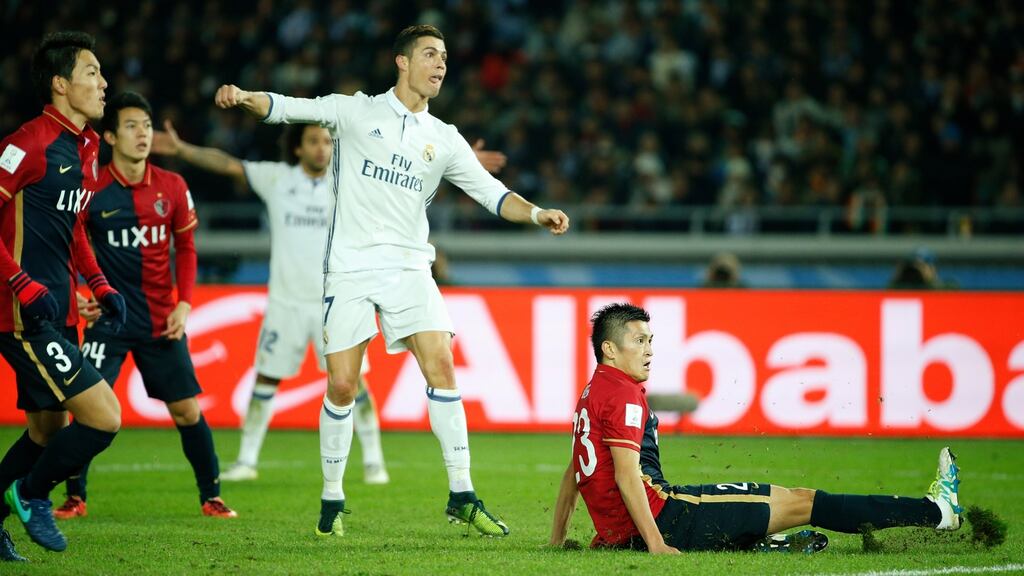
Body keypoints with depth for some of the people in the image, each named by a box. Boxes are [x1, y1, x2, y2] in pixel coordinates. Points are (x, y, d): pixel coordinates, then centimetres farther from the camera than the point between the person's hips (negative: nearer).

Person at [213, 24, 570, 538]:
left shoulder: (444, 140, 12)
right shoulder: (356, 112, 4)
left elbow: (491, 192, 10)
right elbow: (286, 108, -2)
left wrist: (537, 214, -9)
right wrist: (245, 98, -23)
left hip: (408, 267, 2)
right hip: (350, 268, -2)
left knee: (441, 367, -12)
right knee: (341, 385, -5)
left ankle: (461, 496, -6)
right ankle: (332, 501, 11)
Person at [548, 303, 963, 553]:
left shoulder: (593, 394, 18)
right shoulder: (623, 394, -12)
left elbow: (573, 473, 22)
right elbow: (626, 475, -21)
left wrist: (557, 541, 26)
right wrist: (656, 543, -24)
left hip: (623, 533, 10)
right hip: (660, 518, -10)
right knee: (800, 502, -3)